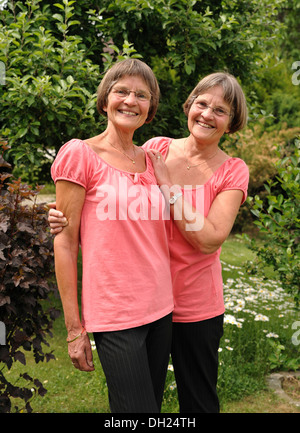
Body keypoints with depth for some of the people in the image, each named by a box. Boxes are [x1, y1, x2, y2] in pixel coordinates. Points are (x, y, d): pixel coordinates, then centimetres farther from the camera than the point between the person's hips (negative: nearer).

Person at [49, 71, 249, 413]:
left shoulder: (233, 171, -7)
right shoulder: (156, 149, -3)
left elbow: (209, 239, -19)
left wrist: (166, 185, -18)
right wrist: (66, 215, -18)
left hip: (195, 306, -2)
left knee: (198, 401, 16)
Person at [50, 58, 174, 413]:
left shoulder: (152, 160, 9)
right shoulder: (80, 154, -7)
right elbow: (65, 242, -8)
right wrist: (74, 327, -8)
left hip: (160, 308, 6)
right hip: (115, 315, -6)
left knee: (153, 400, 16)